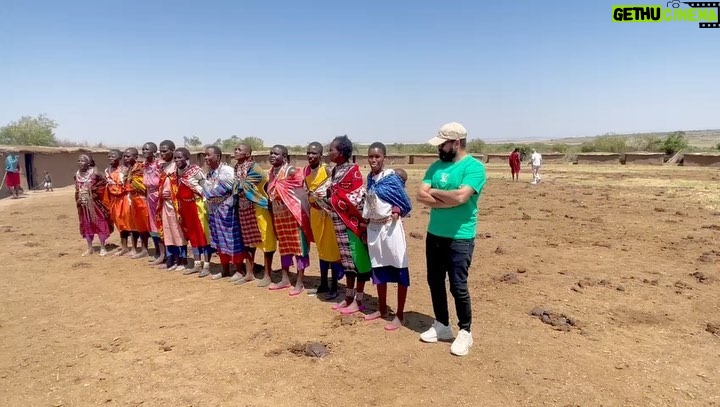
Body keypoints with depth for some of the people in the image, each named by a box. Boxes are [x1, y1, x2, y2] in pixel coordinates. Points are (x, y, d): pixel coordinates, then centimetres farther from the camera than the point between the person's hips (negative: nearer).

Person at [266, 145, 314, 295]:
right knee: (283, 246, 16)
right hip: (279, 215, 8)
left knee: (298, 246, 1)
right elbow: (270, 194, 15)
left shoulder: (291, 171, -13)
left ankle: (299, 283, 8)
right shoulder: (272, 172, 9)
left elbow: (302, 194, -16)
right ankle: (285, 279, 28)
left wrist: (304, 214, -22)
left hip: (294, 214, -8)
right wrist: (272, 214, 12)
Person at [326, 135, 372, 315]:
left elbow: (357, 198, -17)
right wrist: (325, 199, 4)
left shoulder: (353, 171, -14)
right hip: (341, 222, 8)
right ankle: (349, 296, 26)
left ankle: (358, 300, 10)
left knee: (358, 258, 1)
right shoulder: (335, 171, 11)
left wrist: (332, 201, -14)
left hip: (354, 220, -8)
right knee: (347, 259, 15)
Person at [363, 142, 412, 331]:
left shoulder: (391, 177, -11)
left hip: (390, 227, -7)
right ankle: (382, 309, 32)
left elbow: (405, 204, -6)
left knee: (399, 270, 1)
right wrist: (366, 221, 11)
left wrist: (395, 212, -16)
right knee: (378, 269, 16)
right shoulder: (370, 178, 8)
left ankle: (400, 315, 11)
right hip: (374, 227, 7)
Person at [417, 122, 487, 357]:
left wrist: (435, 192, -9)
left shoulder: (474, 167, -12)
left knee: (458, 287, 0)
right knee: (435, 282, 15)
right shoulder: (437, 166, 8)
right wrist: (449, 201, -15)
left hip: (460, 238, -7)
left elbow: (460, 197, -26)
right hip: (434, 234, 7)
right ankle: (441, 325, 32)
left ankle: (465, 332, 20)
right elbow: (421, 196, -3)